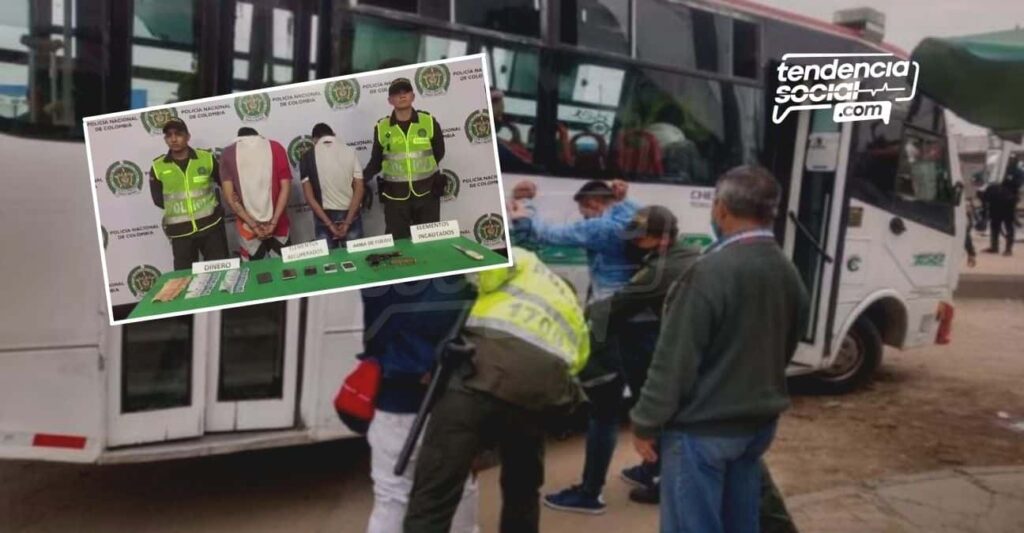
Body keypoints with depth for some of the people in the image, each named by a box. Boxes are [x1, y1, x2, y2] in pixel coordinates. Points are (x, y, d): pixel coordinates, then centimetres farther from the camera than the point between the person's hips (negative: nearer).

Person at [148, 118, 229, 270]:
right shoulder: (157, 167, -1)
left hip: (210, 225, 0)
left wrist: (210, 203, 1)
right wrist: (177, 207, -1)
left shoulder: (207, 158, -1)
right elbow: (158, 200, 6)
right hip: (180, 232, 1)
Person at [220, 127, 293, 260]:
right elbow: (285, 187, -5)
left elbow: (230, 196, -5)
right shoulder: (275, 147, 4)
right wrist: (274, 221, -7)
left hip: (248, 226, 0)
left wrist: (253, 224, -6)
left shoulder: (228, 153, 3)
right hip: (277, 224, 1)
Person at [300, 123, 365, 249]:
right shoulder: (350, 152, 0)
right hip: (350, 215, 1)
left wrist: (329, 224, -9)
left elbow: (309, 196, -9)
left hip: (324, 217, -1)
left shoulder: (308, 157, -2)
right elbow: (359, 190, -8)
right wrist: (347, 222, -10)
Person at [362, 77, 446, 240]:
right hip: (395, 196, 0)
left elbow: (439, 153, 9)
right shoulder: (381, 127, -2)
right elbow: (376, 161, 5)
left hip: (426, 192, 0)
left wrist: (423, 169, 2)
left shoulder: (429, 121, -2)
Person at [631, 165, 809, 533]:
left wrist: (645, 422, -11)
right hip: (759, 423, 8)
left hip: (703, 429, -8)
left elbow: (675, 359, -21)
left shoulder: (711, 272, -22)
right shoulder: (789, 273, 4)